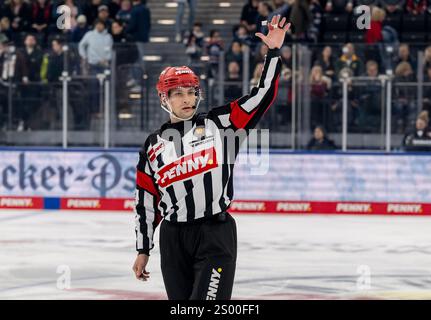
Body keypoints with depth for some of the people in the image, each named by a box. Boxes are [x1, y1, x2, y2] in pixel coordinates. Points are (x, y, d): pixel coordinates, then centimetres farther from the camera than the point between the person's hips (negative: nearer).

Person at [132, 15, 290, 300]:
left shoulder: (219, 124, 2)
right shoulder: (154, 145, 8)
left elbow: (262, 96, -4)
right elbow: (146, 201, 12)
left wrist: (274, 52, -13)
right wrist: (143, 250, 12)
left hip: (216, 234, -3)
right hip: (173, 239, 3)